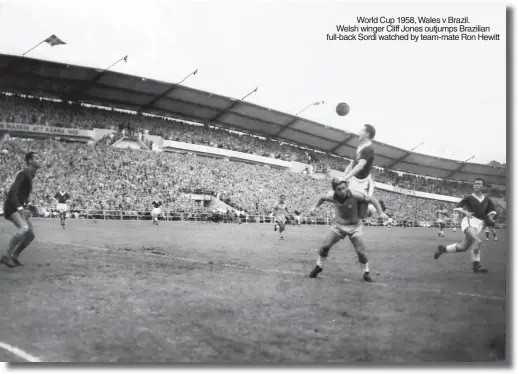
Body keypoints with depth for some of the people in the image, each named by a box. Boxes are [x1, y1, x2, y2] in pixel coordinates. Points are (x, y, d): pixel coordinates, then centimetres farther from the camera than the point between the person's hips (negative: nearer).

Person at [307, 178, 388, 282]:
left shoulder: (354, 194, -28)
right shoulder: (331, 196, -18)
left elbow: (372, 199, -16)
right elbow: (322, 198, 6)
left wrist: (381, 213, -26)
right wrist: (314, 207, -9)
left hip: (354, 226, -2)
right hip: (338, 225, 2)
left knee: (361, 252, -8)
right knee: (325, 246, -4)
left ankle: (366, 273, 16)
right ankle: (318, 267, 20)